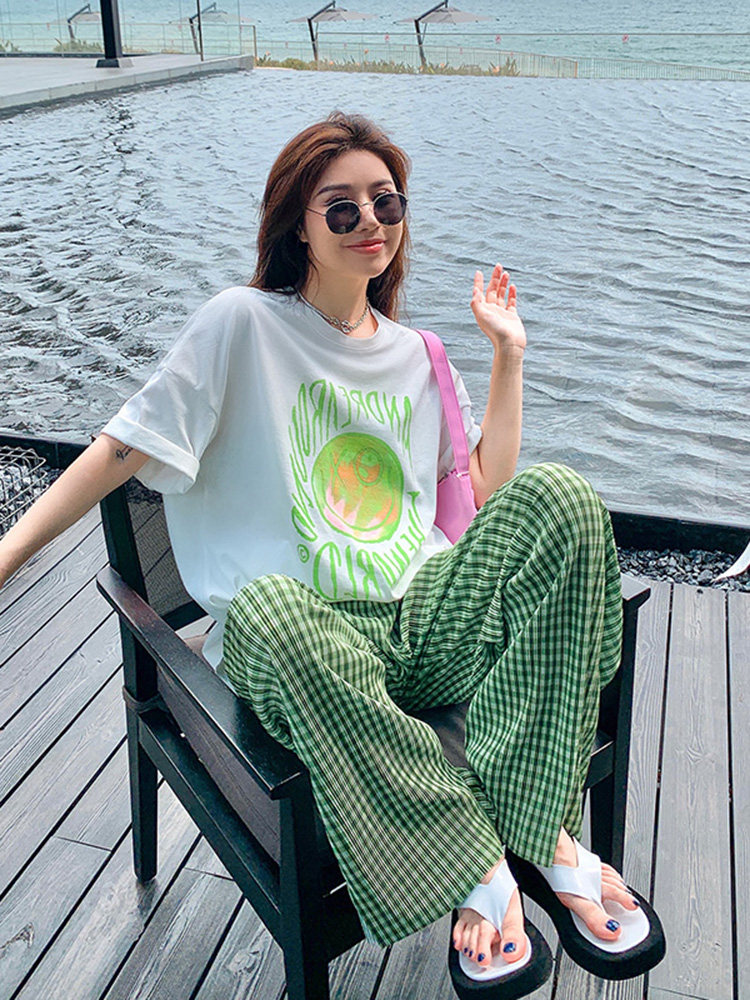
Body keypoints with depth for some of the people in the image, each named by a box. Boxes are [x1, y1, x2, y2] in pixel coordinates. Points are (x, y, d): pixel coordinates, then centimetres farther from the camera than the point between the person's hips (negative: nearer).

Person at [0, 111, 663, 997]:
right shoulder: (245, 324, 1)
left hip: (425, 622, 5)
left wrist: (507, 353, 14)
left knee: (558, 495, -21)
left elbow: (489, 489, 15)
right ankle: (483, 871, -23)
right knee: (268, 604, -41)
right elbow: (125, 448, -2)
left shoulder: (412, 354, 17)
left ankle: (539, 830, -21)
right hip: (299, 633, -4)